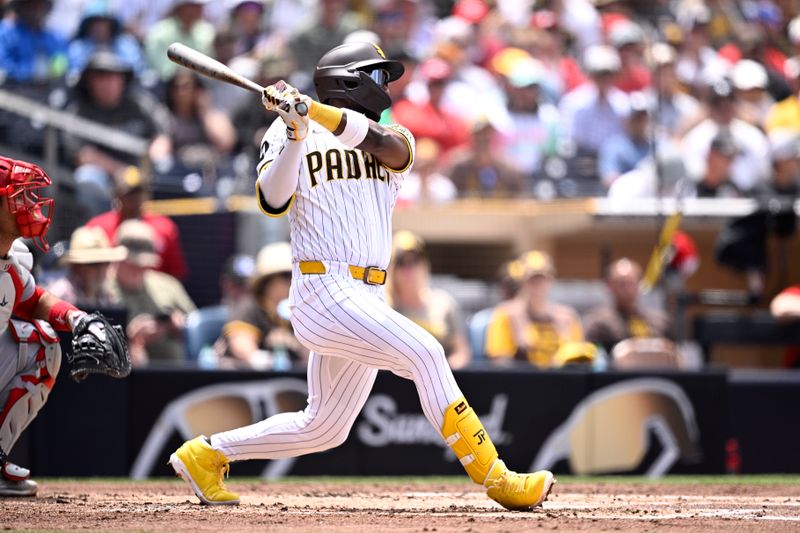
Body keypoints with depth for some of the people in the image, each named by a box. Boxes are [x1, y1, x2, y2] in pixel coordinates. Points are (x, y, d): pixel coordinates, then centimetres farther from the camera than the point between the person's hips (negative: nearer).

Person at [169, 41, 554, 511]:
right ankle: (493, 475, -21)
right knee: (422, 351, -22)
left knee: (323, 428, 11)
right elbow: (273, 202, -9)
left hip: (369, 297, 7)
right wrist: (295, 133, -18)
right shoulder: (286, 133, 5)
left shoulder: (395, 143, 15)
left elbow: (387, 145, -11)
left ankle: (207, 454, 25)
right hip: (324, 291, -7)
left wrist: (314, 110, -22)